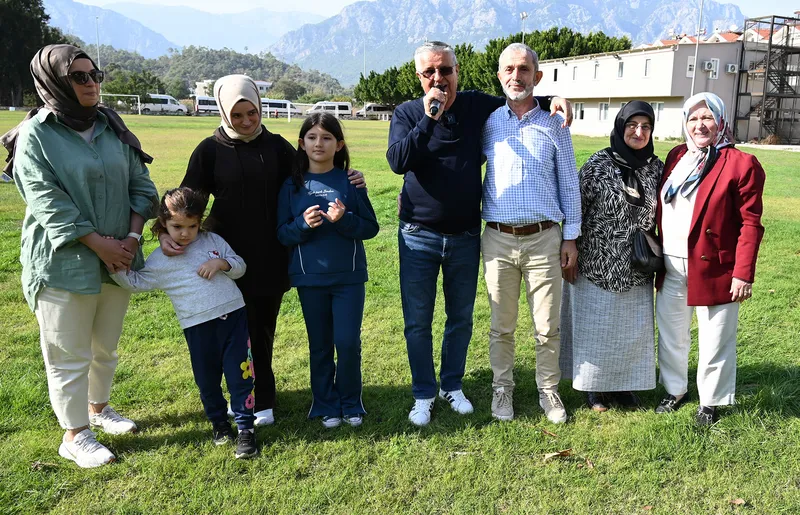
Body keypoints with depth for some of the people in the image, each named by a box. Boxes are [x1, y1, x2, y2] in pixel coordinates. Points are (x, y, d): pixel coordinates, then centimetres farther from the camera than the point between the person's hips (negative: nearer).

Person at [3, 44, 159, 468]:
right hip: (64, 263, -5)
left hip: (118, 258, 6)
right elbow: (49, 205, -16)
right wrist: (101, 244, -19)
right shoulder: (35, 135, -10)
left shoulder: (112, 127, 7)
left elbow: (140, 183, 6)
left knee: (106, 346, 20)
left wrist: (132, 236, -7)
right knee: (70, 355, 4)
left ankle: (99, 407, 41)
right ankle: (75, 436, 20)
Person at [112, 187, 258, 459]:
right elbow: (136, 282, 6)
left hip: (233, 315, 0)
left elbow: (240, 266, 9)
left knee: (239, 375, 1)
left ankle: (245, 428, 10)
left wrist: (221, 263, -10)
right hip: (198, 327, 0)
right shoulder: (159, 260, 4)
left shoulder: (213, 241, 7)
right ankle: (219, 423, 34)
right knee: (207, 380, 12)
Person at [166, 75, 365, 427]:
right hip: (230, 259, -2)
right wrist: (167, 233, -18)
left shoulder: (276, 146, 4)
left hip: (271, 259, 2)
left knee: (263, 331, 11)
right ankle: (259, 402, 19)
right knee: (242, 332, 2)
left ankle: (255, 398, 27)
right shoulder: (211, 150, -2)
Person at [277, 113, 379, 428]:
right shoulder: (292, 185, 1)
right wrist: (304, 224, -19)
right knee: (320, 345, 11)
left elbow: (371, 227, -2)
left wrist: (344, 219, -20)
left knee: (348, 342, -1)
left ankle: (350, 403, 21)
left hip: (349, 276, -1)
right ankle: (326, 405, 28)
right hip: (310, 277, 1)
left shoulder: (350, 182, -2)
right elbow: (282, 234, 1)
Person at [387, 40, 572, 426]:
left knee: (461, 318, 14)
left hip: (466, 236, 2)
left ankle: (452, 386, 34)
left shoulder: (478, 106, 0)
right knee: (418, 322, 5)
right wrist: (429, 118, -26)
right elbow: (397, 162, -19)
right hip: (419, 236, -1)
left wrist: (554, 100, -3)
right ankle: (423, 394, 22)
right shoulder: (407, 113, -3)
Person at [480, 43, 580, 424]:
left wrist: (571, 236, 4)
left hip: (544, 238, 0)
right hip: (498, 238, 1)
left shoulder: (554, 124, 5)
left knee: (547, 326, 6)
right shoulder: (487, 123, 6)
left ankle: (549, 391, 24)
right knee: (501, 325, 9)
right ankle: (502, 389, 26)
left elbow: (569, 184, 7)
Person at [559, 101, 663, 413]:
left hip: (636, 270, 4)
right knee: (595, 327, 7)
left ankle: (623, 385, 29)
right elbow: (576, 210, -8)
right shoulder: (599, 164, -9)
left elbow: (658, 217, 12)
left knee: (633, 329, 12)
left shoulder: (656, 167, 5)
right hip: (597, 266, -4)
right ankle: (594, 386, 24)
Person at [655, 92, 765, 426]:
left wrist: (743, 274, -15)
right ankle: (675, 390, 36)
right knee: (671, 333, 17)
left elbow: (750, 223, -11)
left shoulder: (741, 164, -8)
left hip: (713, 268, -5)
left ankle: (710, 402, 26)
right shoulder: (676, 157, 8)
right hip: (672, 266, 5)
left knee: (714, 341, 8)